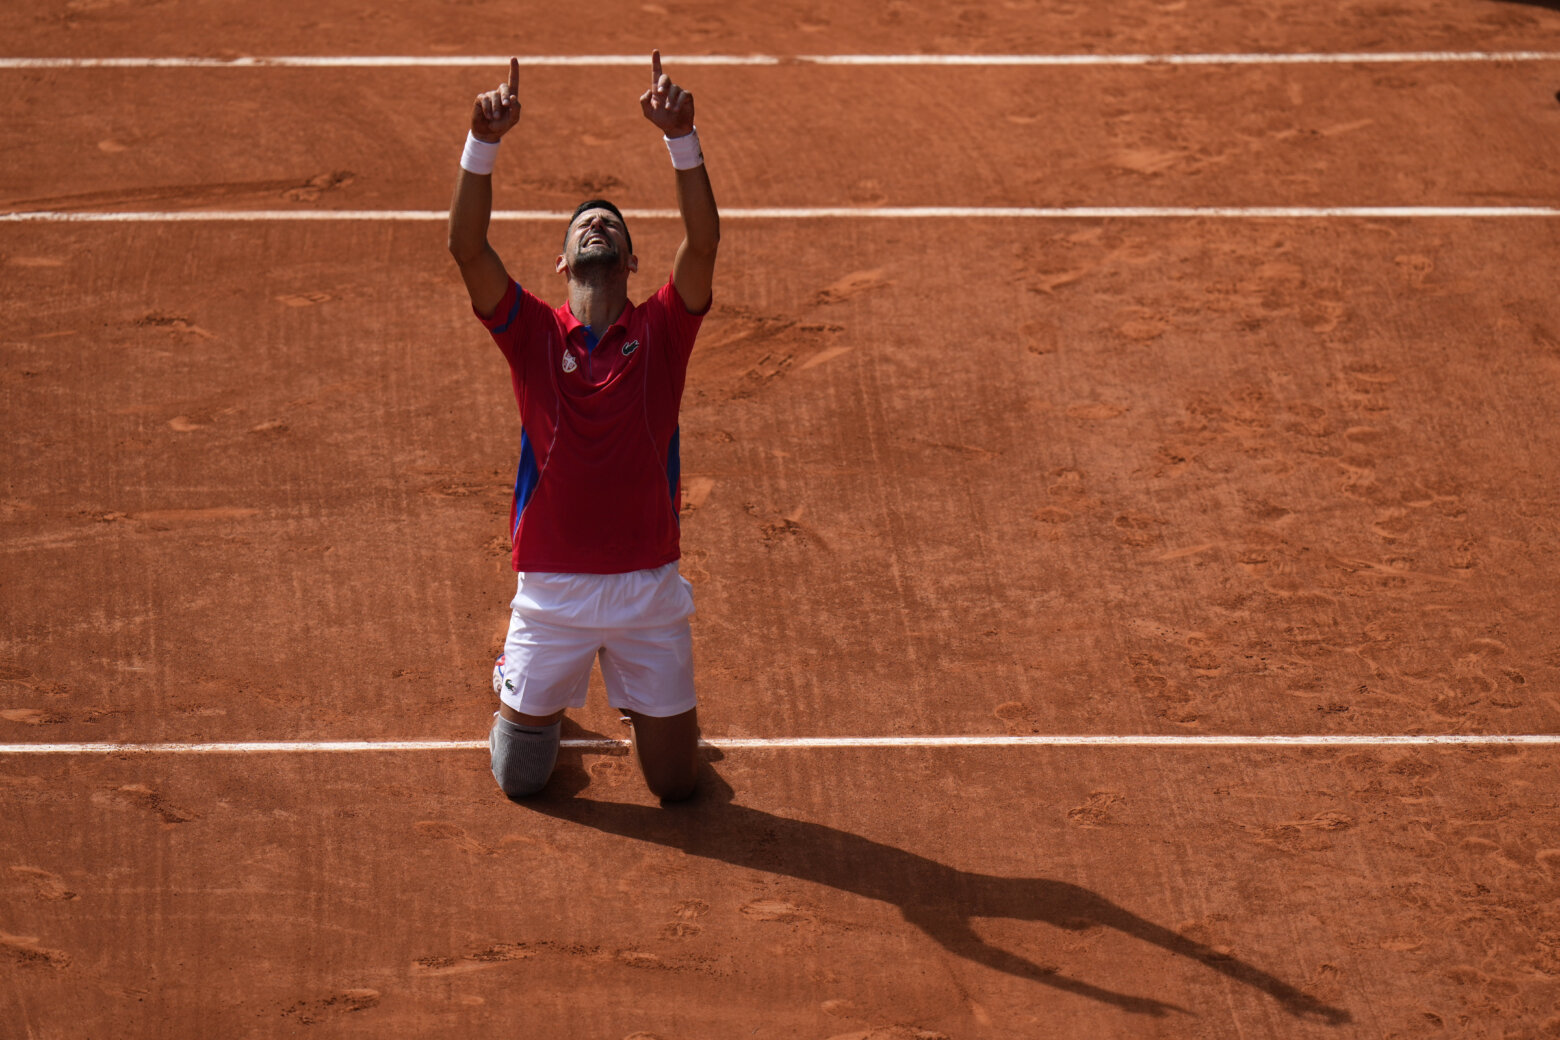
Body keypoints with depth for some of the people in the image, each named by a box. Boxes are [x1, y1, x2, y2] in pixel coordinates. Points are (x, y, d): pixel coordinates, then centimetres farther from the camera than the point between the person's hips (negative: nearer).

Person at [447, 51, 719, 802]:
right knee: (520, 778, 9)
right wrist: (483, 142, -26)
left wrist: (681, 138, -27)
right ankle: (540, 706, 43)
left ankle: (641, 706, 42)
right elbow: (467, 248, -14)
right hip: (551, 589, 0)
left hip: (648, 588, 0)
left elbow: (703, 241, -15)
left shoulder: (660, 332, 1)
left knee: (675, 783, 9)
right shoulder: (534, 335, 0)